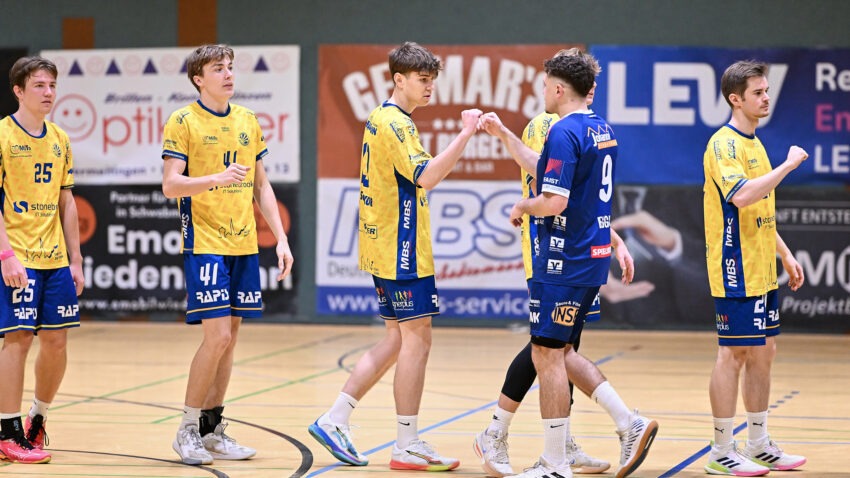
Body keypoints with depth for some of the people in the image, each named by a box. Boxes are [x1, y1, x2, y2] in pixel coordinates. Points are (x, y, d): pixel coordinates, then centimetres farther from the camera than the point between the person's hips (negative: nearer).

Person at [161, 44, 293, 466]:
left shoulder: (248, 121, 12)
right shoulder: (183, 122, -5)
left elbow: (261, 186, 17)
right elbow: (170, 185, -12)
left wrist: (281, 238, 10)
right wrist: (217, 178, -27)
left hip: (243, 245, 6)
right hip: (204, 244, -6)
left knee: (229, 335, 7)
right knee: (218, 335, -12)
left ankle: (212, 429, 15)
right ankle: (188, 429, 1)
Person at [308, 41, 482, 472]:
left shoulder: (381, 118, 16)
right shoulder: (395, 123, -15)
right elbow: (426, 176, -27)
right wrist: (464, 135, -28)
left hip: (384, 248, 10)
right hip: (401, 250, -10)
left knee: (397, 339, 14)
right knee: (416, 339, -5)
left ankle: (334, 419, 14)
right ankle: (407, 448, -2)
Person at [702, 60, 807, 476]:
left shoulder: (753, 143, 16)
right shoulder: (724, 144, -13)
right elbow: (741, 195, -30)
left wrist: (785, 255, 20)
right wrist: (787, 165, -24)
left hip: (761, 271, 9)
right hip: (736, 271, -9)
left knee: (762, 353, 12)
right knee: (733, 355, -5)